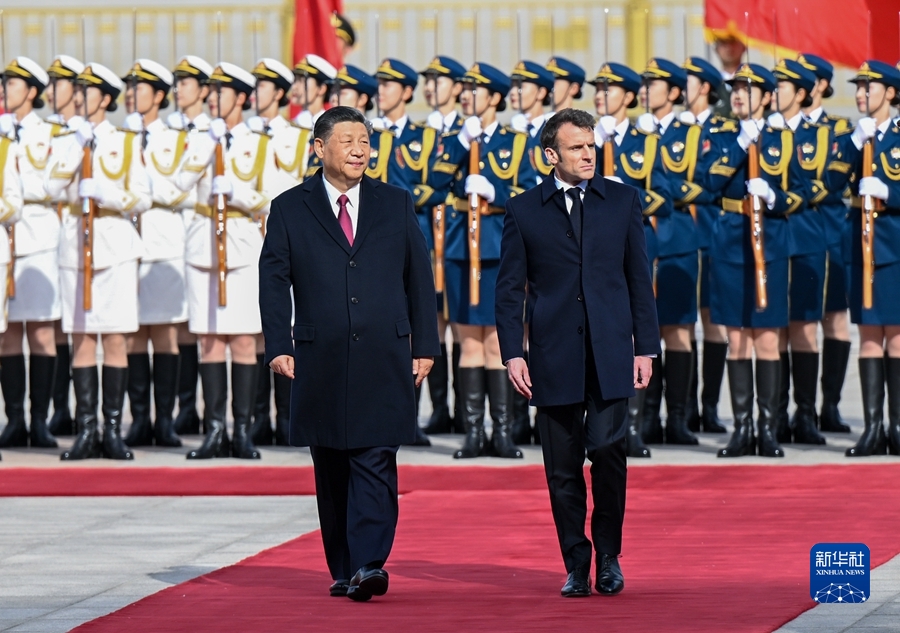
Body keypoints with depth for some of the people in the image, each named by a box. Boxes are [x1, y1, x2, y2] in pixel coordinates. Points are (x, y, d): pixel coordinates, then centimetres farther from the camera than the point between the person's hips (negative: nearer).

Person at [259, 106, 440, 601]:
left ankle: (368, 565, -17)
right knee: (331, 470, 7)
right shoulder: (290, 209, 6)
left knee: (375, 463, -10)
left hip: (383, 360, 0)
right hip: (320, 362, 0)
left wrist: (424, 346, 5)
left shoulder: (396, 204, 10)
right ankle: (342, 570, 14)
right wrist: (278, 346, -8)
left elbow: (419, 277, 11)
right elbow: (273, 280, 2)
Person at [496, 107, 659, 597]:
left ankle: (609, 555, 5)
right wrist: (512, 353, -4)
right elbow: (509, 288, 5)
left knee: (606, 447, -13)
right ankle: (576, 565, 13)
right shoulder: (523, 211, 4)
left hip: (611, 353, 0)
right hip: (555, 355, 0)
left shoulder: (622, 201, 8)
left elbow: (639, 277, 10)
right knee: (563, 466, 2)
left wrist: (645, 346, 4)